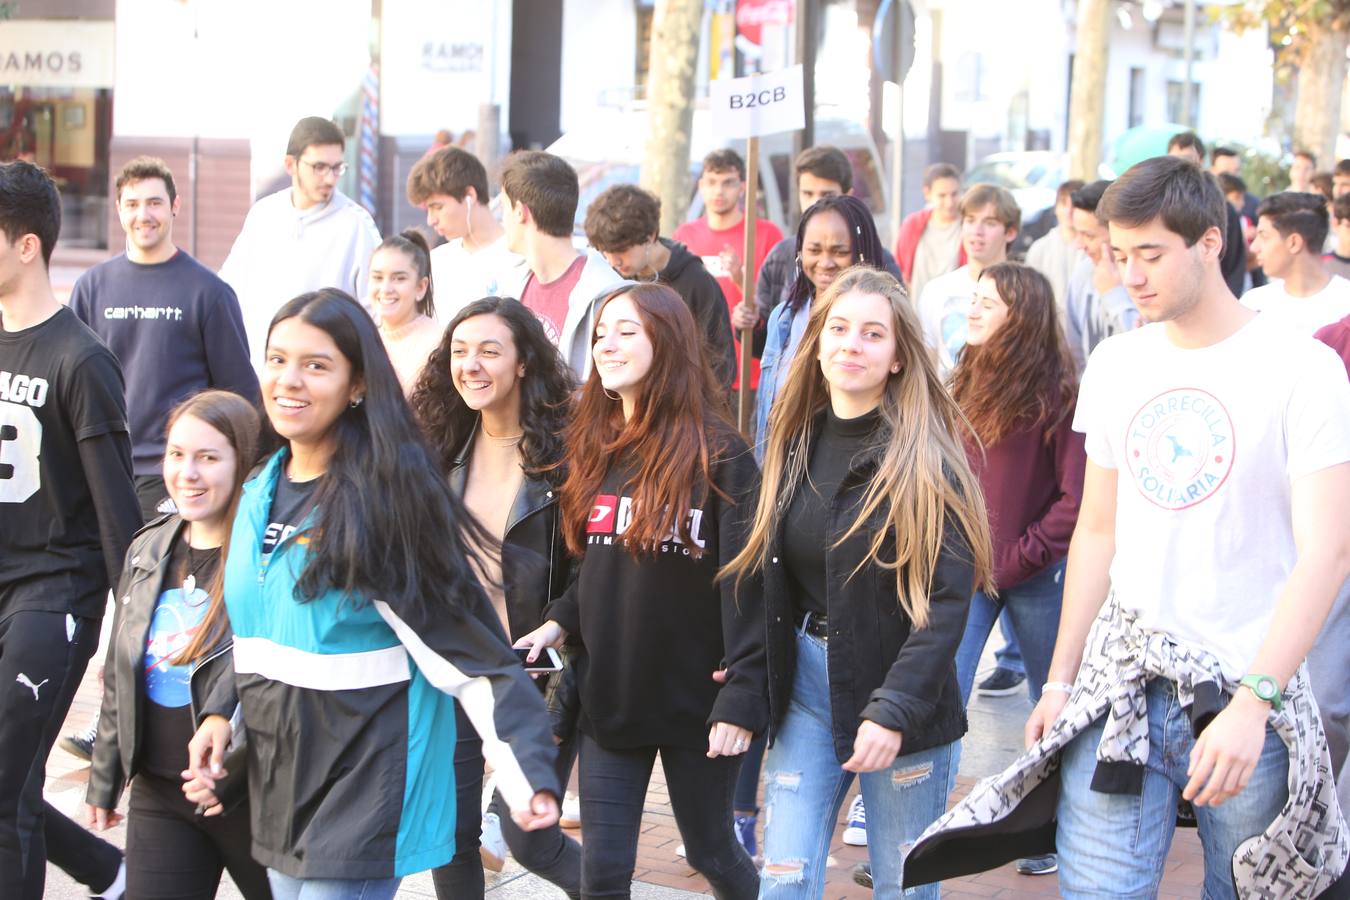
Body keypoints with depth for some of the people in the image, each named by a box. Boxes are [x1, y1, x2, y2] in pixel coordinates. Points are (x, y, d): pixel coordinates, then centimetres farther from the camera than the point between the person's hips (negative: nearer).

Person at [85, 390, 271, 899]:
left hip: (251, 798, -6)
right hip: (158, 796, 6)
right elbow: (119, 678, 16)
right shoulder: (148, 551, 7)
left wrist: (231, 759, -23)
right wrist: (104, 780, 19)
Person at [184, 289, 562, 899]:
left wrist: (525, 772, -27)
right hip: (278, 784, 8)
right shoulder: (260, 495, 8)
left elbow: (472, 650, -18)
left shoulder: (387, 498, -15)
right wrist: (221, 713, 4)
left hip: (364, 791, -8)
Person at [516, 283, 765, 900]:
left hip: (694, 699, -4)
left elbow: (745, 581, -15)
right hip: (608, 697, 5)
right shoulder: (593, 447, 6)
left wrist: (742, 696, -20)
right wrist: (559, 622, -2)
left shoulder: (717, 452, -11)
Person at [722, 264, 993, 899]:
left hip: (900, 688, -4)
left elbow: (947, 600, -16)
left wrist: (893, 710, -23)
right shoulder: (794, 440, 6)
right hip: (805, 685, 4)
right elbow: (767, 572, 11)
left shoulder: (924, 457, -11)